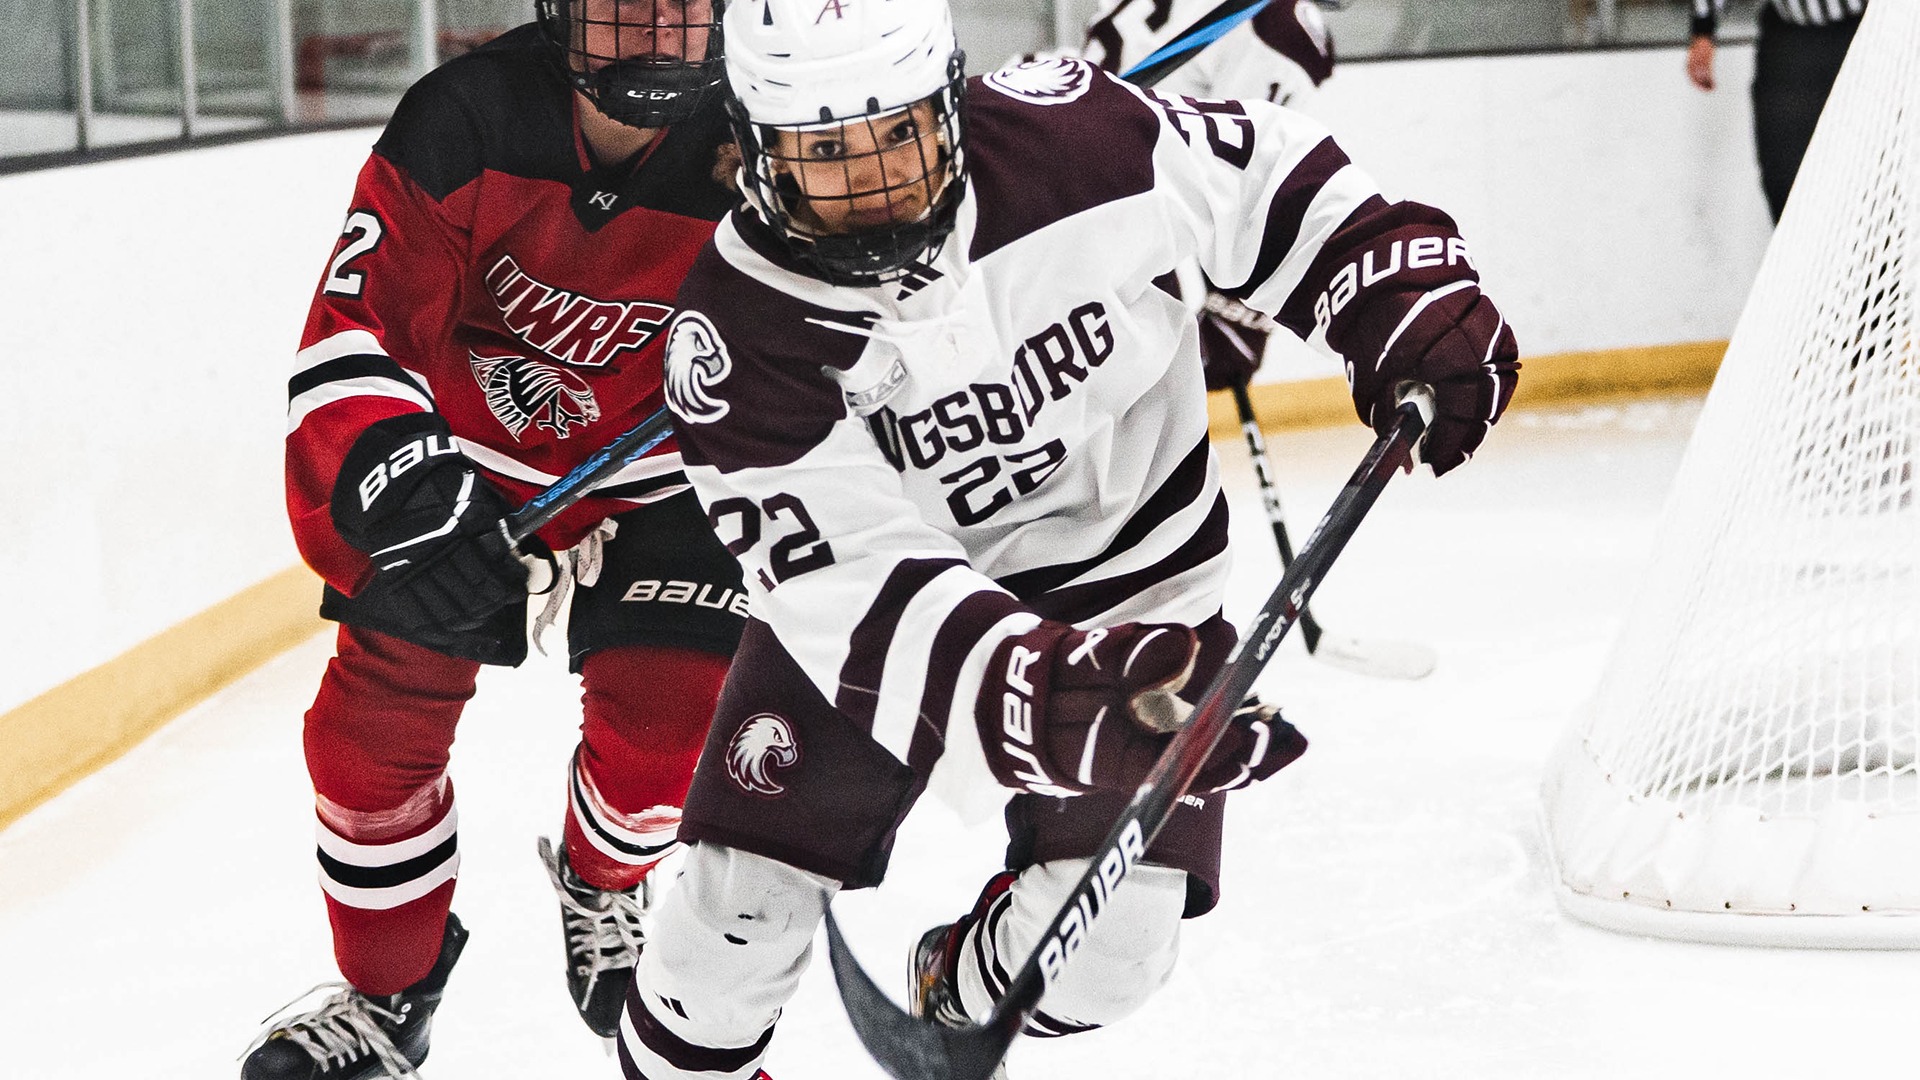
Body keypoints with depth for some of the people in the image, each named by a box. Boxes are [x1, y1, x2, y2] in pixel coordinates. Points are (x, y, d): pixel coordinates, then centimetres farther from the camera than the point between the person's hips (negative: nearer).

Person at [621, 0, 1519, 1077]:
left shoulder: (1067, 138, -25)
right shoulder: (742, 338, -27)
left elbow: (1259, 175, -5)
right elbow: (860, 592, -35)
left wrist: (1409, 292, -17)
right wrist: (1038, 696, -51)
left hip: (1132, 584, 1)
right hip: (882, 589, 0)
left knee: (1104, 944, -8)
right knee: (747, 904, -5)